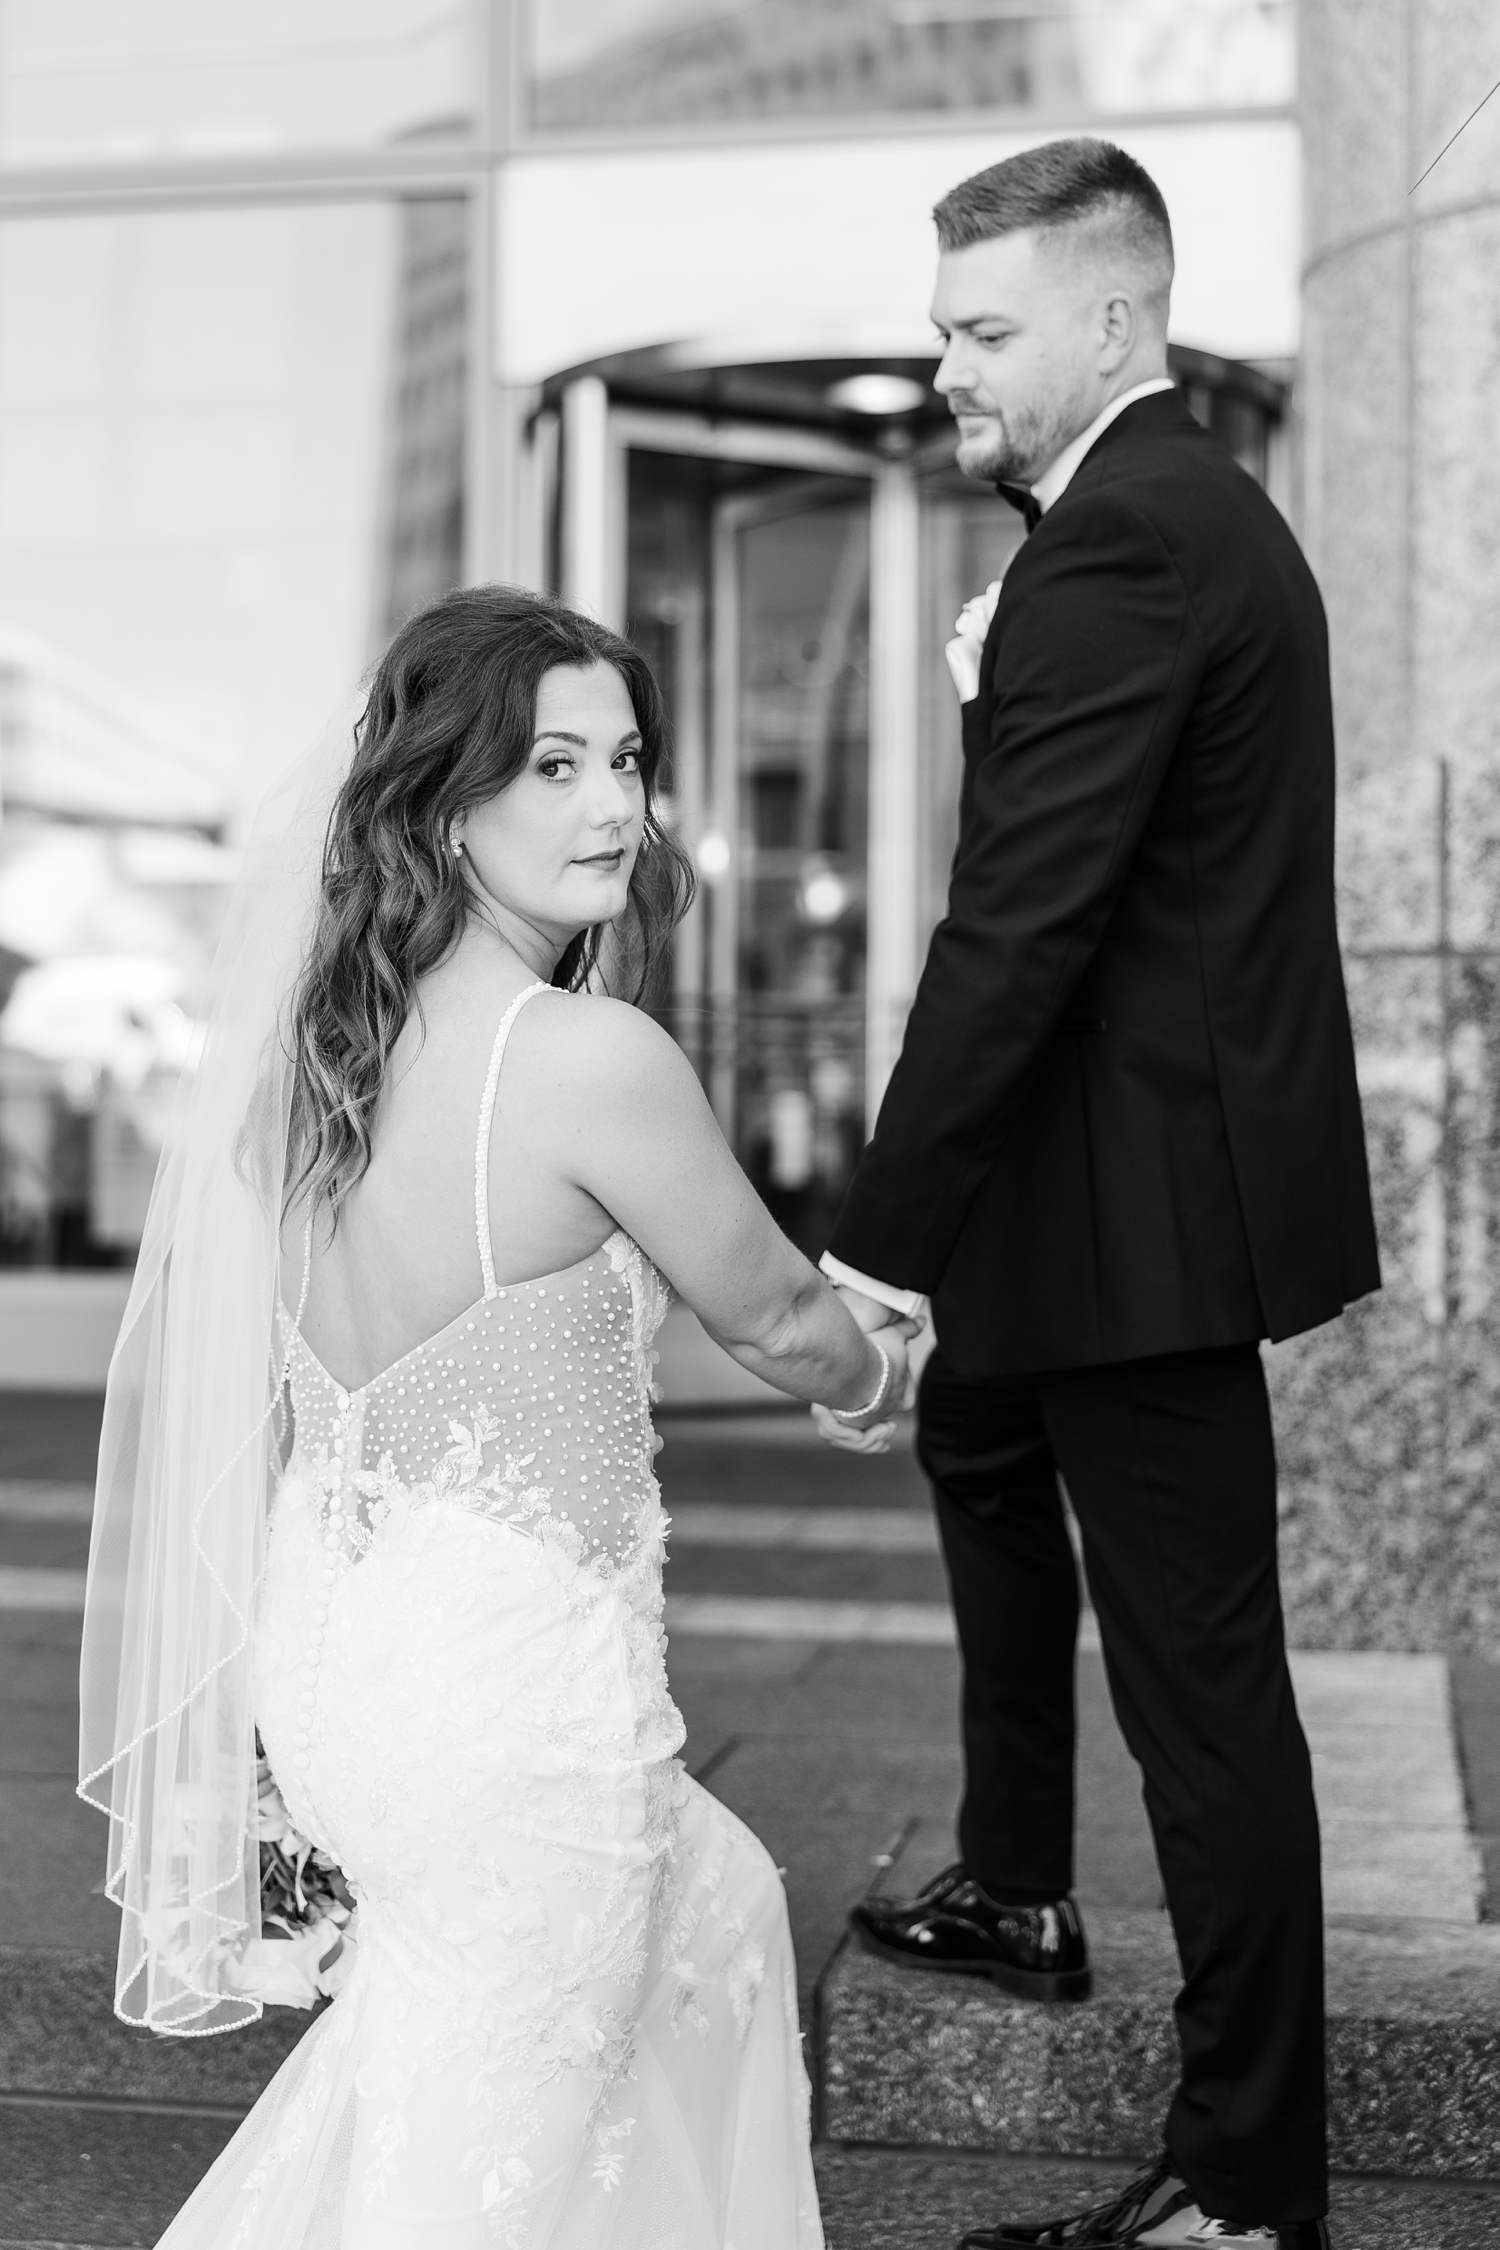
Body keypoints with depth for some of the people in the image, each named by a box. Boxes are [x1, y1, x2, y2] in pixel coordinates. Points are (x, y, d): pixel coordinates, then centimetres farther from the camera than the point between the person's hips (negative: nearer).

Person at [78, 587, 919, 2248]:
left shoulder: (330, 1031, 0)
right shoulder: (595, 1056, -21)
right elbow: (770, 1318, -6)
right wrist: (880, 1379, 17)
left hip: (332, 1626, 8)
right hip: (505, 1679, -8)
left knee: (710, 1916, 30)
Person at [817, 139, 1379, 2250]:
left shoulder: (1120, 544, -20)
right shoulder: (1191, 504, 13)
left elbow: (1016, 927, -25)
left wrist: (875, 1250, -23)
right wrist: (1002, 677, 2)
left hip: (1149, 1187, -12)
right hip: (1160, 1147, 12)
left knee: (1201, 1673, -3)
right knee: (977, 1442, 30)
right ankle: (1019, 1892, 47)